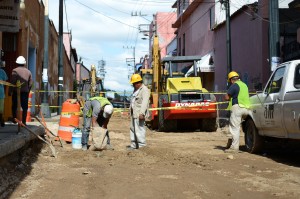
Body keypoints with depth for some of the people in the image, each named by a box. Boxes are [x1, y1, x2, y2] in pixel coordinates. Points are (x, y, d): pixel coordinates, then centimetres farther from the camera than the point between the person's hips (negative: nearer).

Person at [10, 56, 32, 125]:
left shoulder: (15, 71, -6)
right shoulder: (28, 71, 7)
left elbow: (12, 82, -10)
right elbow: (30, 83, 7)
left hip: (16, 91, -3)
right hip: (25, 91, 3)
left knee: (14, 106, 11)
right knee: (24, 107, 5)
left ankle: (14, 119, 13)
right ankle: (24, 121, 4)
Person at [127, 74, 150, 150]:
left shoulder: (144, 90, -13)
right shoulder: (136, 90, 19)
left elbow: (144, 103, -24)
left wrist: (142, 113, -32)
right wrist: (131, 110, 24)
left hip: (139, 114, -10)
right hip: (134, 113, 10)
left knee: (139, 129, -11)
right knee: (133, 129, 15)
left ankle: (142, 145, -6)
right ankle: (133, 144, 24)